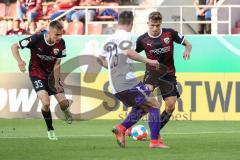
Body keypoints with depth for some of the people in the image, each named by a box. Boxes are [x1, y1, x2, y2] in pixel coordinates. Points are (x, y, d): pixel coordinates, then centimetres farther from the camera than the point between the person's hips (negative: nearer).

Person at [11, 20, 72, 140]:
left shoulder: (61, 43, -16)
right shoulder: (36, 39, -26)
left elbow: (57, 64, -9)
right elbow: (14, 47, -17)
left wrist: (56, 82, -14)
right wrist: (19, 61, -35)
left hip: (51, 74, 3)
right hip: (36, 73, -3)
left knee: (63, 102, -8)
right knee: (46, 102, -21)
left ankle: (66, 111, 33)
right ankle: (50, 130, 3)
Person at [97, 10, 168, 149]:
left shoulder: (110, 40, 18)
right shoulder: (125, 35, -6)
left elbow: (101, 60, 25)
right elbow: (128, 52, -26)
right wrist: (148, 61, -21)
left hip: (115, 88, 8)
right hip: (128, 82, -8)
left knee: (142, 107, 24)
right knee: (154, 105, 3)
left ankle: (121, 128, 4)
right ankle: (155, 141, -5)